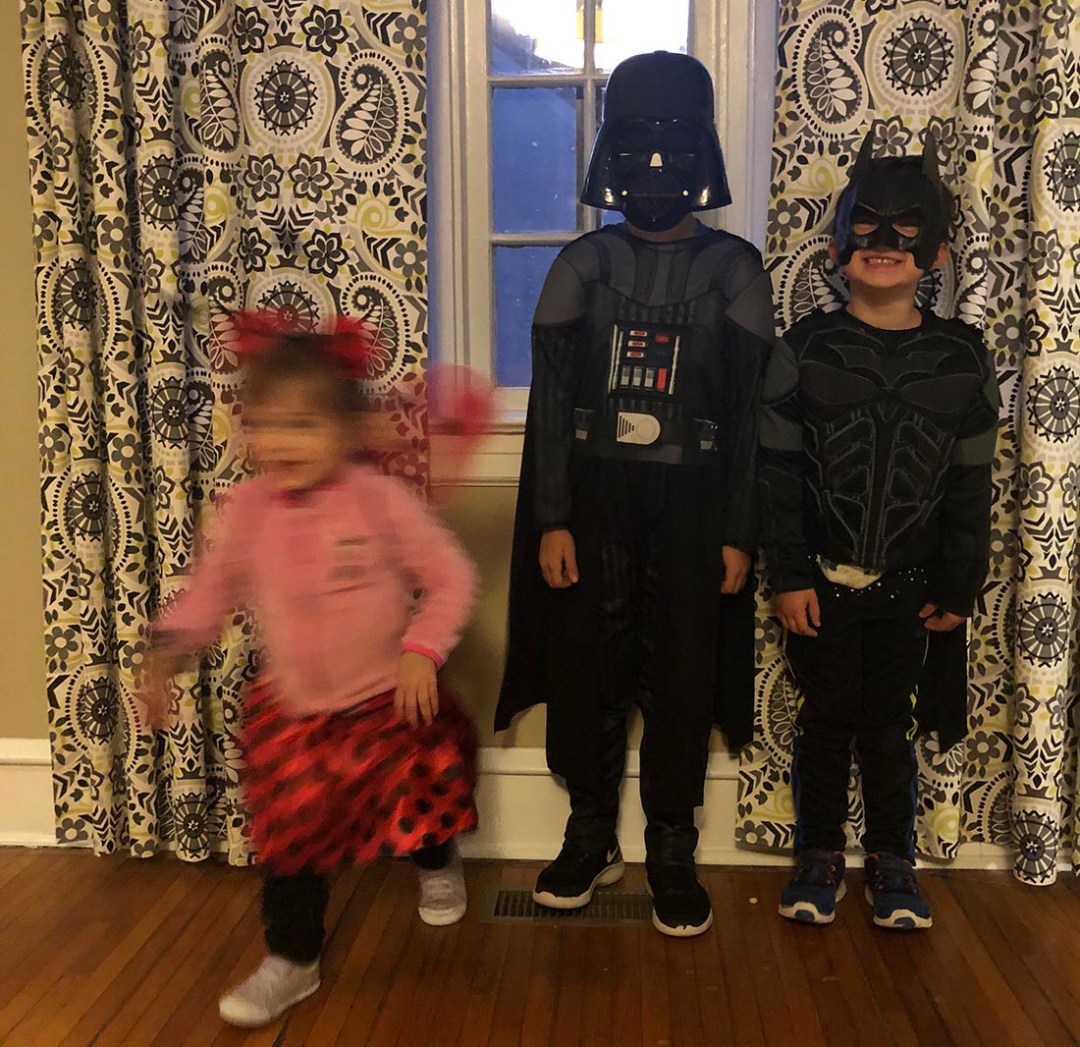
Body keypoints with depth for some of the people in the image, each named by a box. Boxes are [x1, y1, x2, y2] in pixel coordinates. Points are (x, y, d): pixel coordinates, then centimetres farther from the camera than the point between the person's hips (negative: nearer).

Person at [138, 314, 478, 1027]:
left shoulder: (379, 499, -18)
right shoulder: (248, 507, -8)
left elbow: (451, 577, -11)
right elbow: (213, 587, 5)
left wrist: (422, 649, -21)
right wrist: (171, 648, -6)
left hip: (389, 701, -2)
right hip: (294, 710, 2)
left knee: (421, 801, 14)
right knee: (292, 833, 8)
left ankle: (438, 864, 52)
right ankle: (291, 961, 30)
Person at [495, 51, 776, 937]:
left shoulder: (734, 272, 2)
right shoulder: (583, 265, 4)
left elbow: (751, 413, 1)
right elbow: (551, 401, 1)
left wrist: (739, 533, -4)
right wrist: (550, 520, -5)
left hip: (691, 514, -1)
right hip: (593, 506, 1)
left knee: (683, 680, 6)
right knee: (583, 671, 6)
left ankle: (673, 853, 23)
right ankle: (591, 837, 26)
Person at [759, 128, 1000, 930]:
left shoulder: (962, 360, -2)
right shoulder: (806, 350, -6)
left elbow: (971, 489, 2)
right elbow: (780, 475, -6)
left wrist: (959, 588, 2)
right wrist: (788, 577, -9)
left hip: (909, 585, 1)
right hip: (822, 580, -1)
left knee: (889, 725, 12)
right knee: (826, 720, 10)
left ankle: (892, 863, 29)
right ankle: (820, 856, 27)